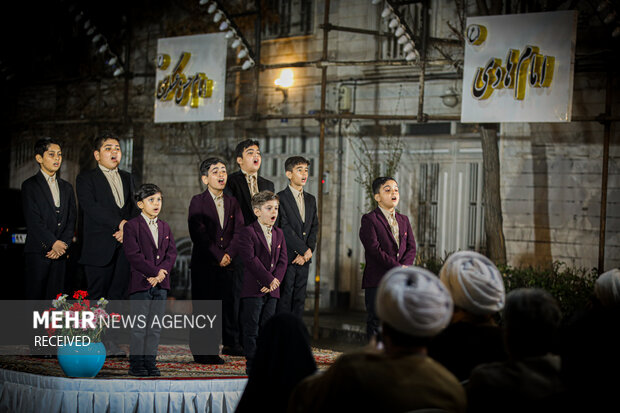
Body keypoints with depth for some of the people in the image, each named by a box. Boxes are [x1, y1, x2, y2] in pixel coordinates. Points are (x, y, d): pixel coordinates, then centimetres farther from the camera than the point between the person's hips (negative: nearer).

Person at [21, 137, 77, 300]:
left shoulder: (67, 187, 18)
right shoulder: (30, 186, 1)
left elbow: (71, 220, 12)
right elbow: (33, 221, -8)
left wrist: (64, 244, -4)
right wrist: (53, 243, -14)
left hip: (60, 251, 5)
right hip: (38, 251, -4)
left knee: (55, 297, 1)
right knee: (35, 295, -6)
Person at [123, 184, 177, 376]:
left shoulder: (165, 227, 16)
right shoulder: (131, 226, -4)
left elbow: (171, 253, 9)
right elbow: (133, 255, -12)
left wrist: (163, 271, -9)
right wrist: (155, 272, -16)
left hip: (161, 283, 6)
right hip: (141, 281, -6)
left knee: (156, 325, 7)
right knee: (140, 325, -4)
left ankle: (150, 361, 13)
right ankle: (136, 363, 2)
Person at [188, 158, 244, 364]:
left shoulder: (233, 202, 13)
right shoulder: (198, 201, -1)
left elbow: (238, 231, 5)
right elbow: (198, 233, -10)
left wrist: (229, 254, -10)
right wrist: (218, 256, -13)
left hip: (228, 262, 4)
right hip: (204, 263, -4)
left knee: (231, 305, 5)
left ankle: (232, 343, 18)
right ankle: (201, 352, 1)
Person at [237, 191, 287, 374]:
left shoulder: (278, 233, 13)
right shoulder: (248, 232, -8)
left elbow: (282, 261, 9)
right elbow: (251, 259, -17)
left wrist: (275, 280, -8)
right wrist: (269, 280, -17)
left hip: (272, 290, 6)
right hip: (253, 289, -6)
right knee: (251, 328, -2)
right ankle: (252, 364, 3)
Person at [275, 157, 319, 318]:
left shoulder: (311, 200, 16)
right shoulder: (281, 198, -5)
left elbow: (314, 227, 11)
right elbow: (284, 228, -12)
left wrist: (308, 251, -4)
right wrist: (304, 250, -12)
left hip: (304, 258, 6)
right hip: (287, 257, -6)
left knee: (299, 300, 6)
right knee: (284, 300, -6)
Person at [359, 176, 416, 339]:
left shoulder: (404, 220, 18)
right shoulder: (369, 219, -3)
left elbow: (411, 247, 11)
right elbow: (375, 249, -13)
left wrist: (404, 267, -9)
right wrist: (398, 268, -15)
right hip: (377, 282, -5)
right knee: (376, 323, -2)